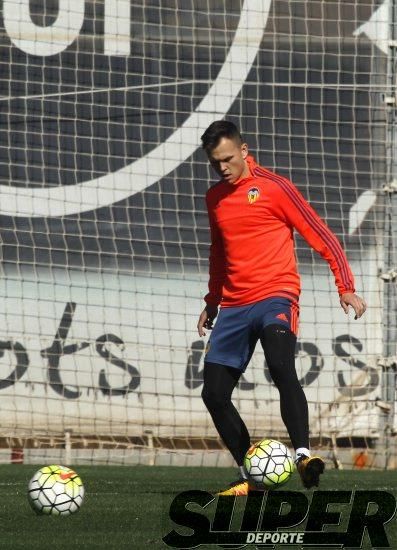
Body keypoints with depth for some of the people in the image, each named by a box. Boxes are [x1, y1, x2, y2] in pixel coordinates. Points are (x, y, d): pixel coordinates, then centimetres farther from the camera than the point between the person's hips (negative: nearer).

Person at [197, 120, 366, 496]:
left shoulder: (273, 187, -4)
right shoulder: (215, 197, 15)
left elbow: (321, 236, -4)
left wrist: (346, 288, -10)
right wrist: (212, 303, 33)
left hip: (276, 298, -6)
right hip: (234, 306, 7)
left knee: (281, 367, -32)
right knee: (213, 393, 0)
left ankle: (303, 454, -39)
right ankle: (249, 476, 10)